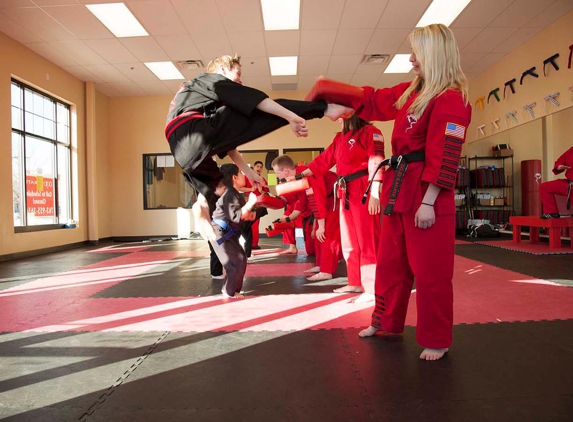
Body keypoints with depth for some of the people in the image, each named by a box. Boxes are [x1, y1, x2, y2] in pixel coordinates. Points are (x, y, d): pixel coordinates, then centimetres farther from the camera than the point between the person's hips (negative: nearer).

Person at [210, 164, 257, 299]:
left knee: (241, 260, 15)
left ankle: (230, 288, 27)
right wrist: (250, 203, -30)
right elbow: (236, 216, -30)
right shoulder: (231, 195, -21)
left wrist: (249, 215, 5)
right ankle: (229, 291, 8)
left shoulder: (236, 195, 10)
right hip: (220, 234, -10)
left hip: (227, 233, 10)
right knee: (237, 262, -9)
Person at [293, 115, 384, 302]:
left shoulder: (370, 132, -6)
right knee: (350, 241, 14)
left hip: (363, 191, -9)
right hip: (345, 192, 9)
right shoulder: (340, 138, 19)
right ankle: (356, 283, 26)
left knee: (367, 240, -7)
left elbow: (376, 164, -14)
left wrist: (375, 194, -21)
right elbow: (324, 159, 20)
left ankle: (373, 289, -1)